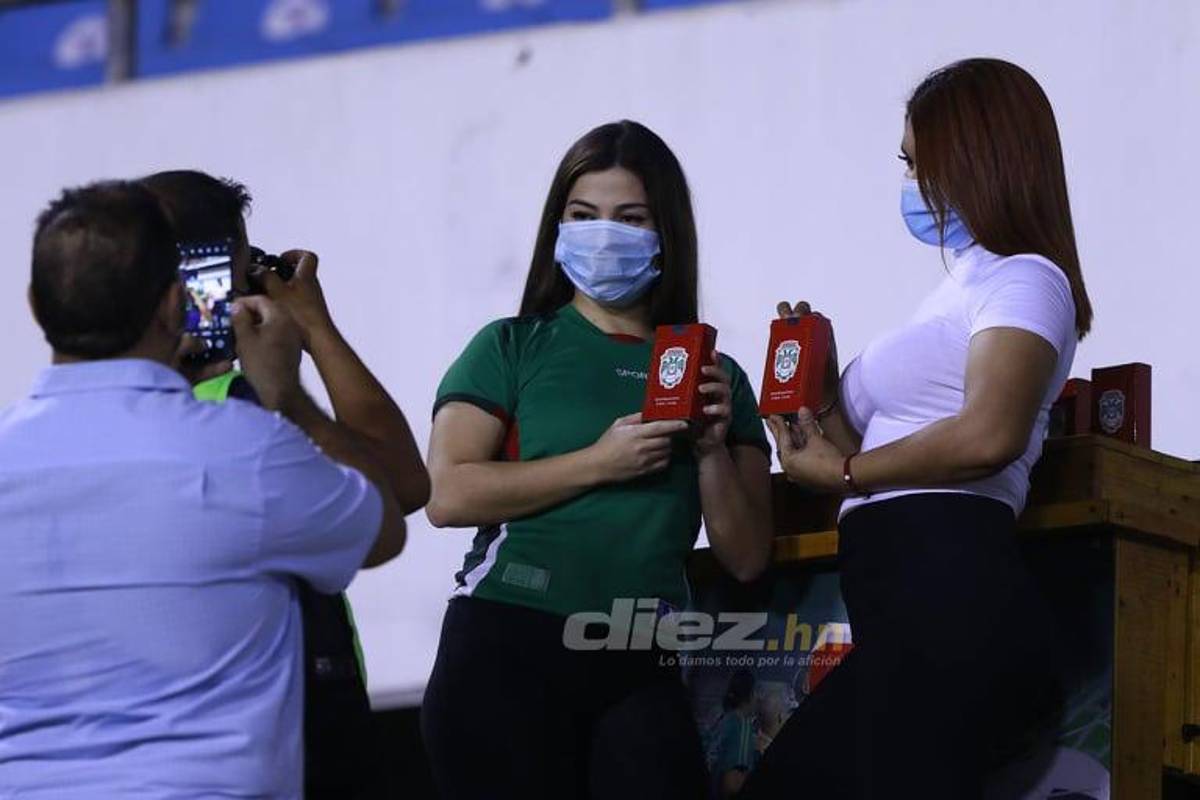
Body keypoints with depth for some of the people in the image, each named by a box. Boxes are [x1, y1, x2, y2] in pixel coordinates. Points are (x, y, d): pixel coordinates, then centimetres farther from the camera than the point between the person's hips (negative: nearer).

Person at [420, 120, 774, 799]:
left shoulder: (716, 377, 15)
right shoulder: (513, 348, 7)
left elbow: (747, 558, 11)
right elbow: (449, 495, -8)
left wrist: (714, 450, -4)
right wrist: (599, 463, -11)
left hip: (638, 668, 2)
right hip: (508, 647, -2)